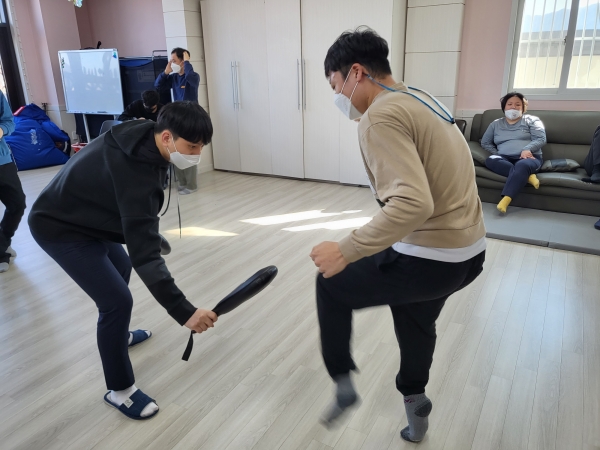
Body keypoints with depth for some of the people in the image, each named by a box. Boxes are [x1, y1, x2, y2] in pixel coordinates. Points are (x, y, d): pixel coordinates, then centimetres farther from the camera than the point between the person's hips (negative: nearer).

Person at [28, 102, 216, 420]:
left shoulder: (140, 135, -10)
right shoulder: (137, 173, -36)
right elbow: (145, 255, -41)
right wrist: (183, 311, -45)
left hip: (79, 216, 10)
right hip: (59, 228, -10)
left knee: (121, 267, 25)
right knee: (117, 300, -12)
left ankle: (118, 335, 49)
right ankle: (120, 391, 7)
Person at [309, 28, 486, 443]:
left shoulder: (381, 116, -18)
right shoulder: (420, 100, 11)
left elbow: (413, 204, -32)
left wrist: (346, 251, -26)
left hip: (428, 259, -9)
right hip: (470, 251, 9)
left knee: (331, 283, 12)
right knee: (416, 318, 31)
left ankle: (343, 386, 23)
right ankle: (415, 404, 52)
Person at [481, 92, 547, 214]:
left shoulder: (531, 120, 14)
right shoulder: (496, 124, 21)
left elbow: (541, 139, 1)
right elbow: (485, 142, 16)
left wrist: (527, 149, -19)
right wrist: (497, 154, -2)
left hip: (528, 158, -2)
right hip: (505, 158, 3)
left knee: (522, 165, -40)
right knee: (490, 160, -32)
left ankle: (505, 200, -53)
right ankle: (527, 176, -36)